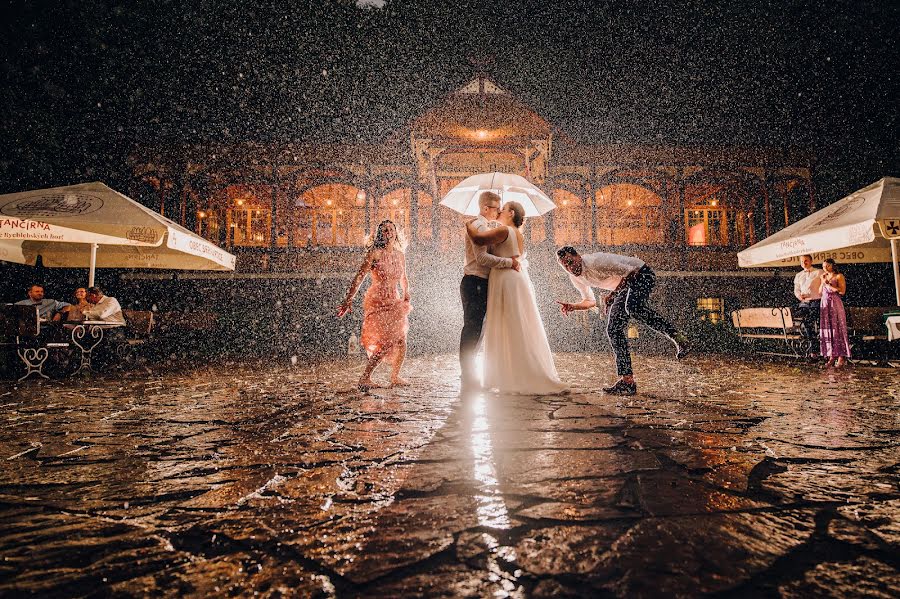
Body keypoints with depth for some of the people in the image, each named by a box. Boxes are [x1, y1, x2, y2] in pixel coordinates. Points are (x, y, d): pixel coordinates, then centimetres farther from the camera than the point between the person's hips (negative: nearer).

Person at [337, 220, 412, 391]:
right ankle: (364, 378, -6)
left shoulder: (400, 255, 9)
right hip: (377, 301, -6)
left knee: (401, 342, 5)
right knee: (387, 342, -16)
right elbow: (359, 276, -14)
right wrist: (348, 299, -20)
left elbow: (404, 280, 24)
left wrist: (406, 299, 25)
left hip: (394, 302, 6)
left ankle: (395, 377, 22)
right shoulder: (375, 253, -8)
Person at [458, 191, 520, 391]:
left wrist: (510, 258, 9)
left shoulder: (484, 226, 21)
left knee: (476, 330, 14)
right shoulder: (478, 226, -12)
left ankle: (468, 375, 23)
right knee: (472, 329, -8)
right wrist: (509, 262, -19)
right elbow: (482, 258, -24)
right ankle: (468, 379, -4)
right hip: (475, 284, -11)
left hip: (479, 285, 11)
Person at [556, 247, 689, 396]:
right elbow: (590, 301, 11)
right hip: (622, 288, 8)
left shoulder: (595, 261, -27)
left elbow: (630, 272, -22)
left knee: (632, 306, -39)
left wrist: (610, 297, -20)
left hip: (642, 274, -8)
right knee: (613, 330, -4)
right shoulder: (575, 277, -2)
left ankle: (676, 336, -25)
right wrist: (571, 307, -7)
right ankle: (627, 381, -2)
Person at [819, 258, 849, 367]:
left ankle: (841, 357, -4)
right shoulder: (824, 277, 18)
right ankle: (832, 356, 4)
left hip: (835, 305, -6)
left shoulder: (839, 276, 1)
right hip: (825, 305, 6)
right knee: (827, 329, 1)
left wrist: (828, 285, -10)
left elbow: (842, 291, -10)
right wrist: (823, 282, 1)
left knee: (837, 329, -6)